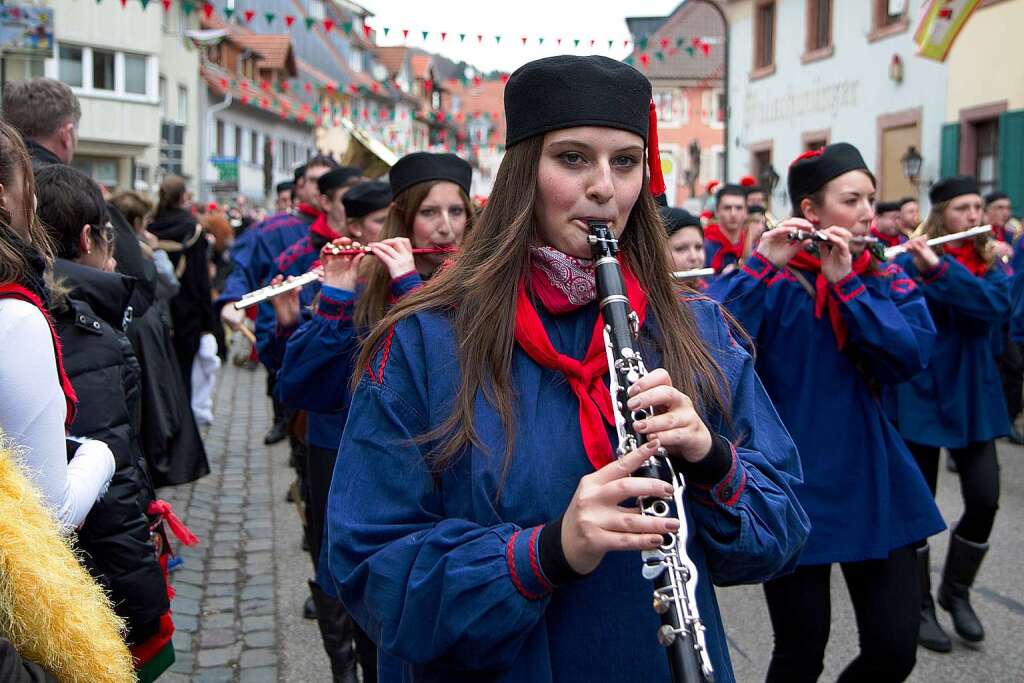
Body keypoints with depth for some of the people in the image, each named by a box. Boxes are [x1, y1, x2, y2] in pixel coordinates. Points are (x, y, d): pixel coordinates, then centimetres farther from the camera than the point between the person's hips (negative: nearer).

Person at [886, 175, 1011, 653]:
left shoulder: (991, 263, 5)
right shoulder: (910, 259, -6)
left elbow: (996, 307, -16)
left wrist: (939, 268, -27)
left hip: (972, 396, 4)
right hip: (921, 395, -4)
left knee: (984, 499, 2)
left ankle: (956, 591, 25)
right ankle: (919, 604, 20)